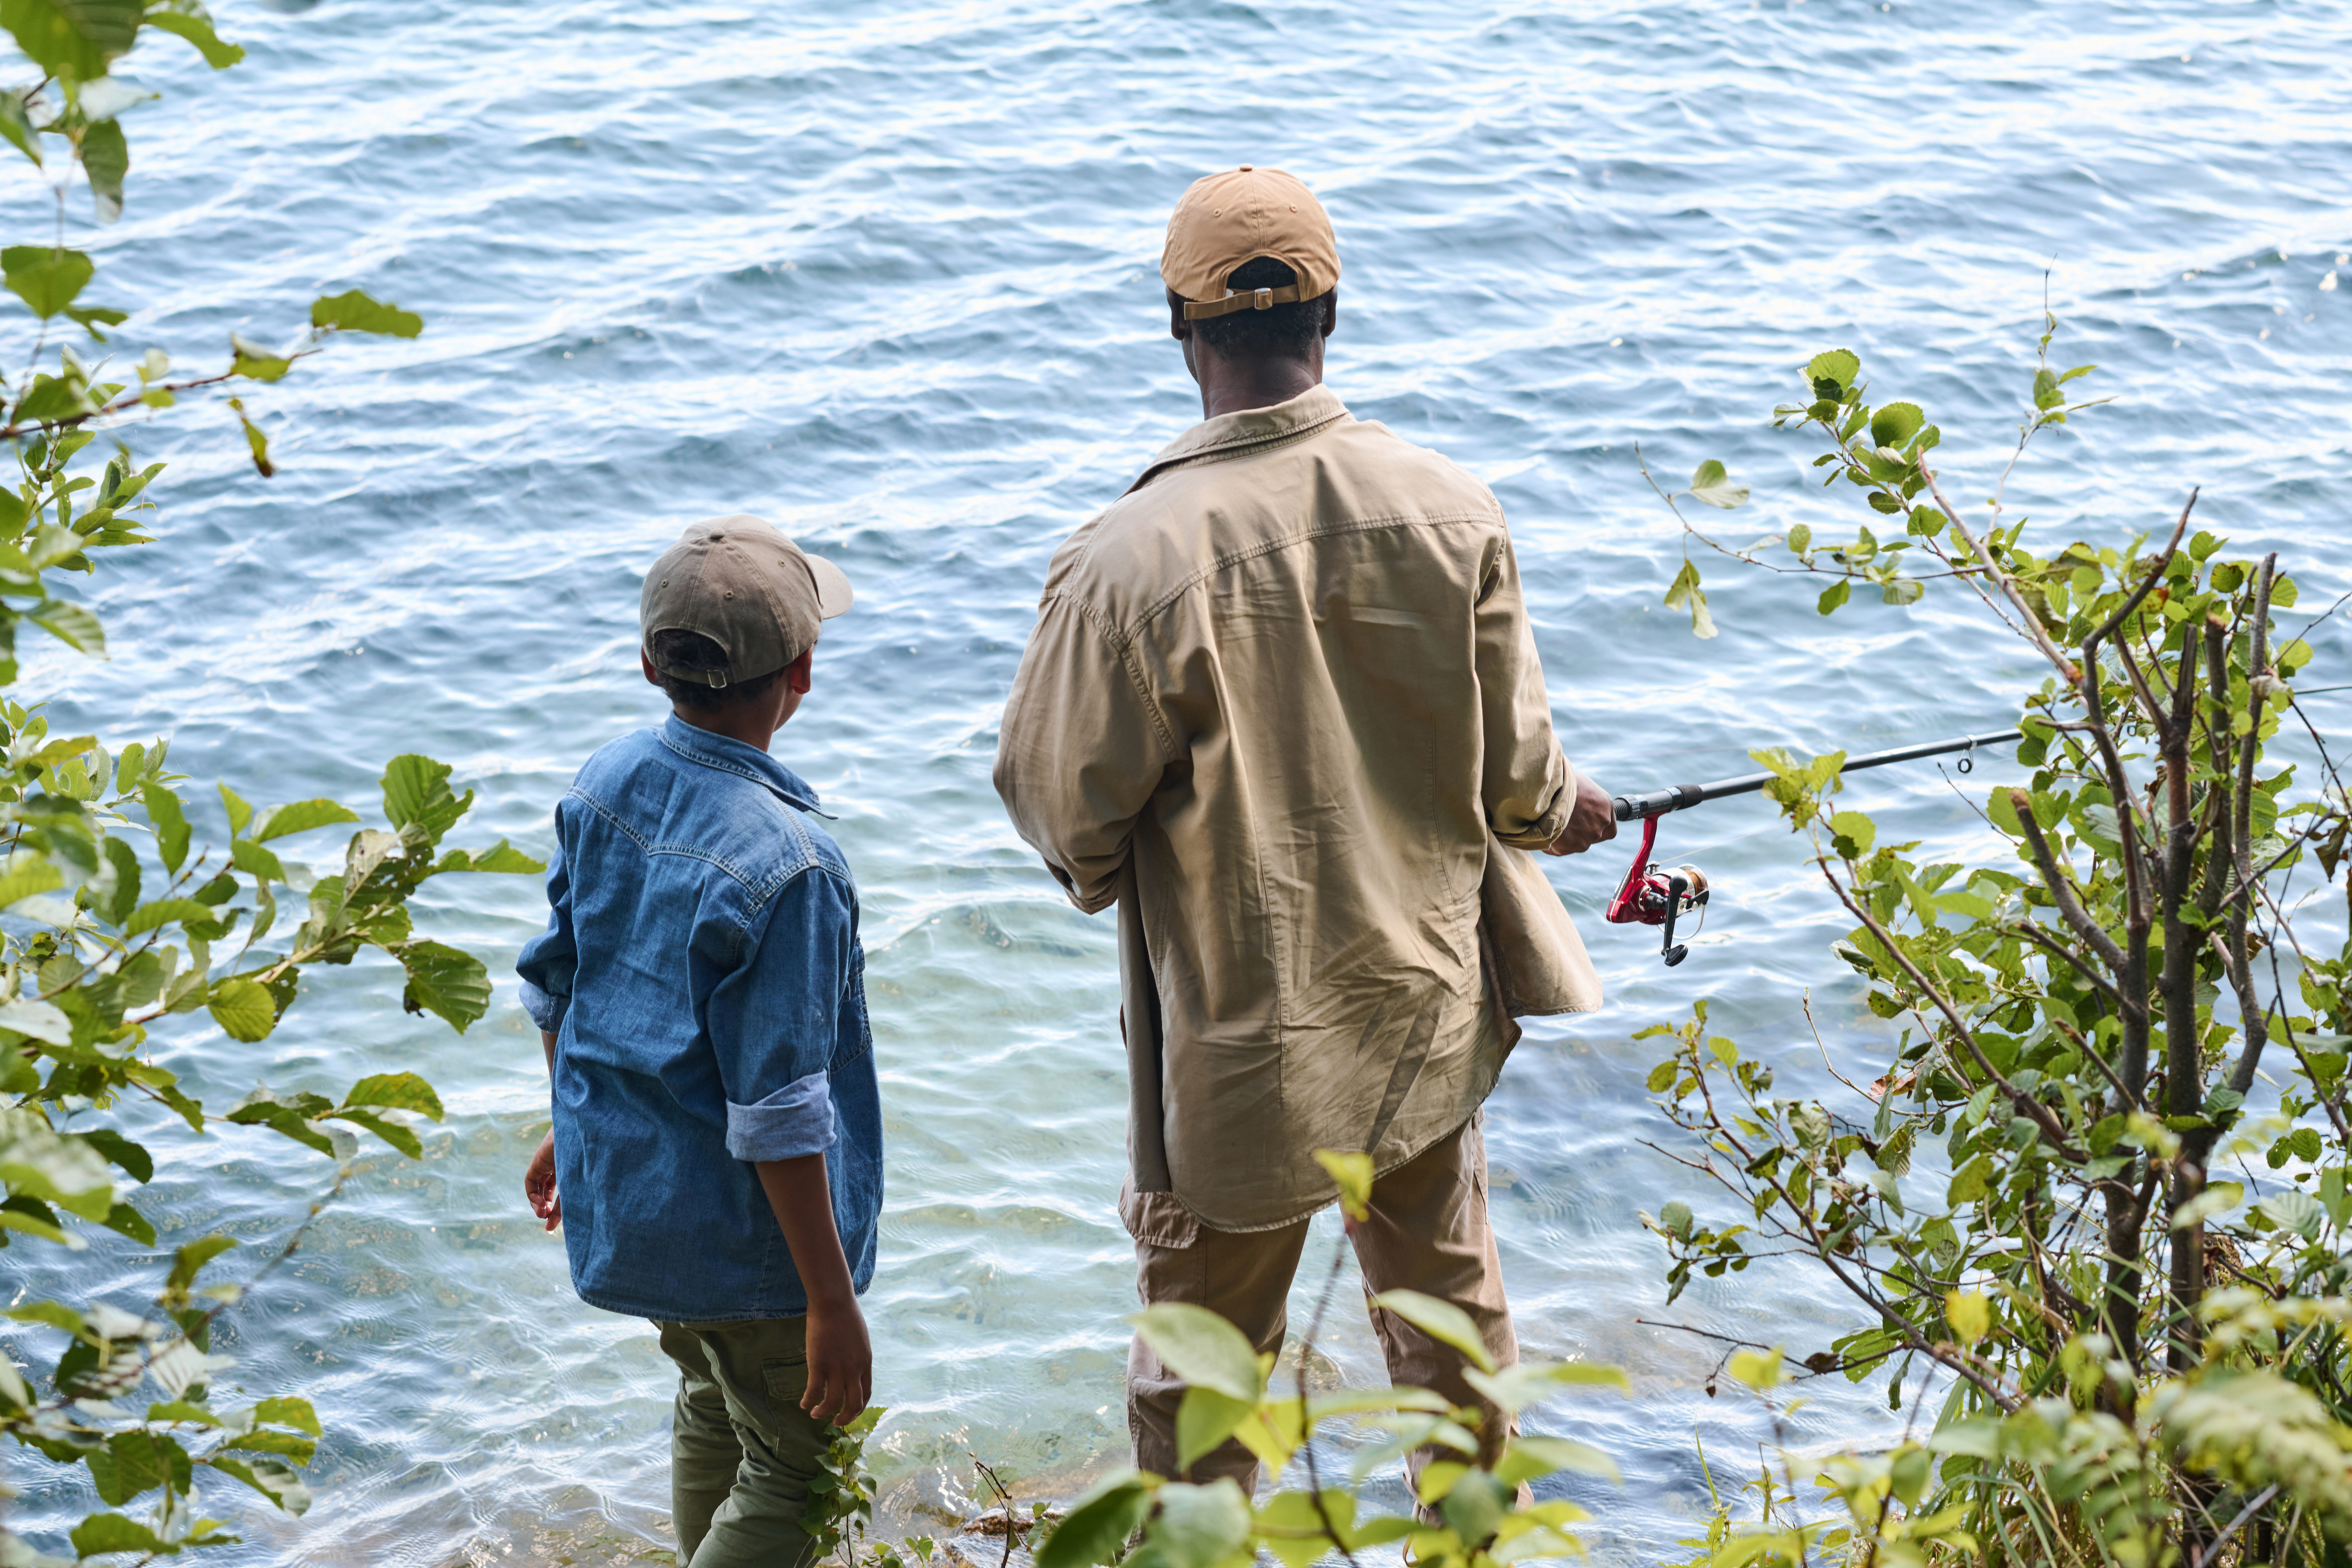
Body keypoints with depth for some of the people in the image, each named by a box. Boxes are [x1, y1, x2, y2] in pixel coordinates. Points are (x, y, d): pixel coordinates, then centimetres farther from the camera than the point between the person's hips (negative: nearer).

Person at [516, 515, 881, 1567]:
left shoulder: (603, 787, -6)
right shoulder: (783, 868, -29)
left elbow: (555, 986, 7)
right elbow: (777, 1114, -26)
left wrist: (571, 1125, 24)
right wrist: (831, 1302, -17)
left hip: (621, 1196, 8)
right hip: (741, 1238, -8)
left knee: (714, 1407, 28)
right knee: (795, 1472, 10)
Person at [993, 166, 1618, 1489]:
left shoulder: (1128, 562, -25)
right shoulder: (1450, 510, -12)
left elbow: (1061, 798, -13)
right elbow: (1513, 767, -2)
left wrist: (1099, 872, 11)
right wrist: (1561, 810, 22)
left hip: (1240, 1045, -4)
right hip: (1428, 1005, 4)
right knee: (1449, 1301, 25)